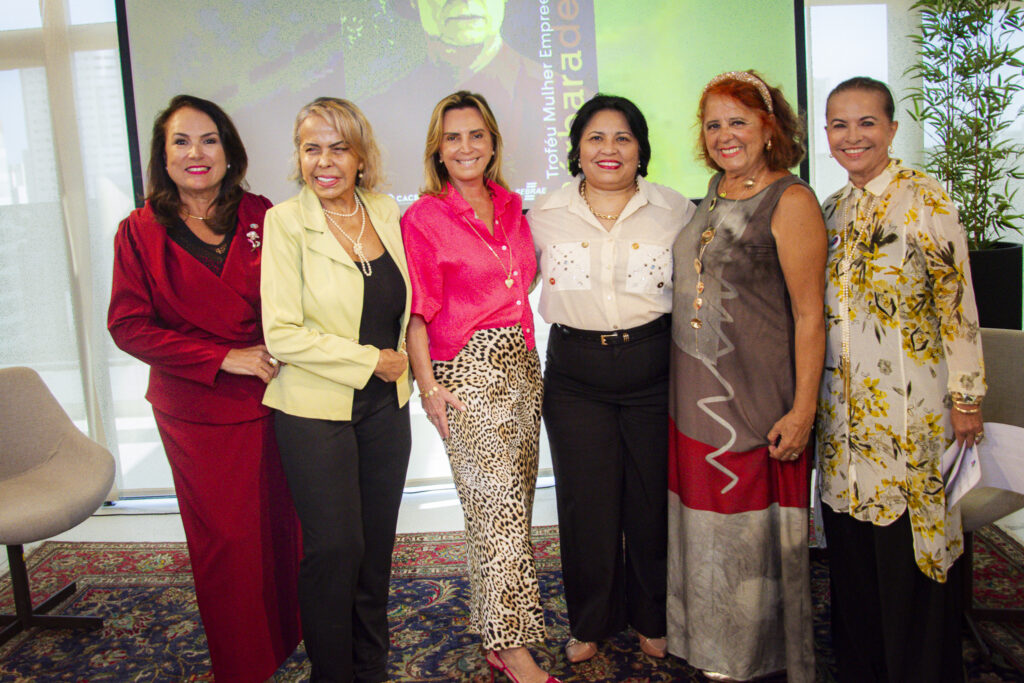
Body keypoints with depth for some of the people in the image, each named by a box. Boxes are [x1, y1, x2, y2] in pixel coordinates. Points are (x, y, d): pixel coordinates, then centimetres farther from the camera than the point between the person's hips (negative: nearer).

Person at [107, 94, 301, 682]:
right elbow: (129, 325, -5)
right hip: (197, 412, -1)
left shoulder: (262, 218, 3)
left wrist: (280, 350, -12)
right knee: (224, 539, 6)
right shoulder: (141, 231, 0)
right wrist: (224, 357, -14)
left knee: (283, 524, 9)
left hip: (272, 398, 1)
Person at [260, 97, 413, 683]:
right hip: (316, 412, -4)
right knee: (334, 550, 2)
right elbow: (282, 334, -15)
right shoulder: (286, 221, -10)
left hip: (385, 405, 5)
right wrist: (370, 360, -13)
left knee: (378, 544, 13)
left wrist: (403, 364, 8)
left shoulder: (387, 211, 5)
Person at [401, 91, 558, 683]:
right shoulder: (423, 217, -4)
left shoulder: (511, 207, 12)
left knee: (512, 504, 10)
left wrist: (526, 352, 14)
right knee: (500, 506, -7)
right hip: (467, 372, -6)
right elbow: (417, 313, -5)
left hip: (521, 364, 6)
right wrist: (429, 386, -11)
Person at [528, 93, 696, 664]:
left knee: (653, 499, 9)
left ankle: (652, 618, 33)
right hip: (574, 376, 1)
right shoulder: (546, 216, 3)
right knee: (587, 503, 8)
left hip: (653, 373, 0)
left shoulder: (675, 210, 0)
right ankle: (591, 622, 30)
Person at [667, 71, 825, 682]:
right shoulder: (716, 194, 11)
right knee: (709, 521, 16)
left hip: (760, 400, -7)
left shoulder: (791, 201, -11)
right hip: (697, 392, 7)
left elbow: (809, 316, -14)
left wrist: (802, 410, -18)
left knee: (755, 530, 7)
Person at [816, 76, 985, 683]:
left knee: (910, 540, 4)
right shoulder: (833, 209, 10)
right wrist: (816, 396, 14)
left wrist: (966, 397, -8)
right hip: (844, 401, 6)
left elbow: (959, 306, -8)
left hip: (910, 401, -5)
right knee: (852, 541, 13)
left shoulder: (926, 201, -8)